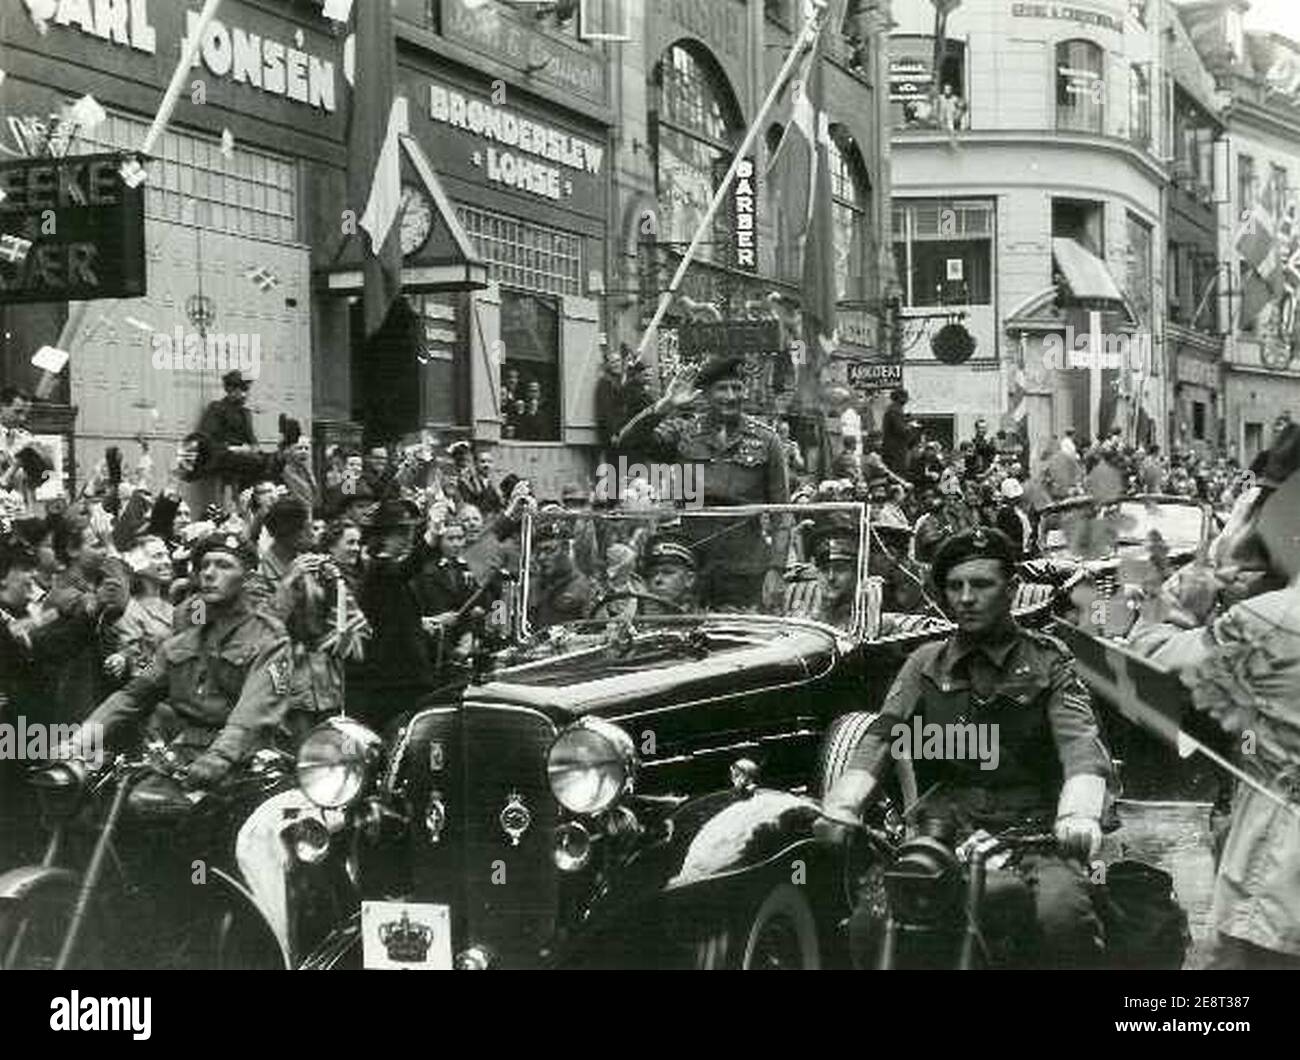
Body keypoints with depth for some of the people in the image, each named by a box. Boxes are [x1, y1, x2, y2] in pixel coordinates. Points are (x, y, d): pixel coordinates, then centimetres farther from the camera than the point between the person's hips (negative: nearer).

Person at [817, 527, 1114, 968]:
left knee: (1064, 916, -33)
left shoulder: (1047, 662, 5)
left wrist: (1079, 815, -32)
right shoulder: (927, 664, 14)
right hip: (945, 828, 3)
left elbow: (1081, 744, -10)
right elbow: (881, 737, 2)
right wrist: (841, 808, -16)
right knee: (869, 922, -20)